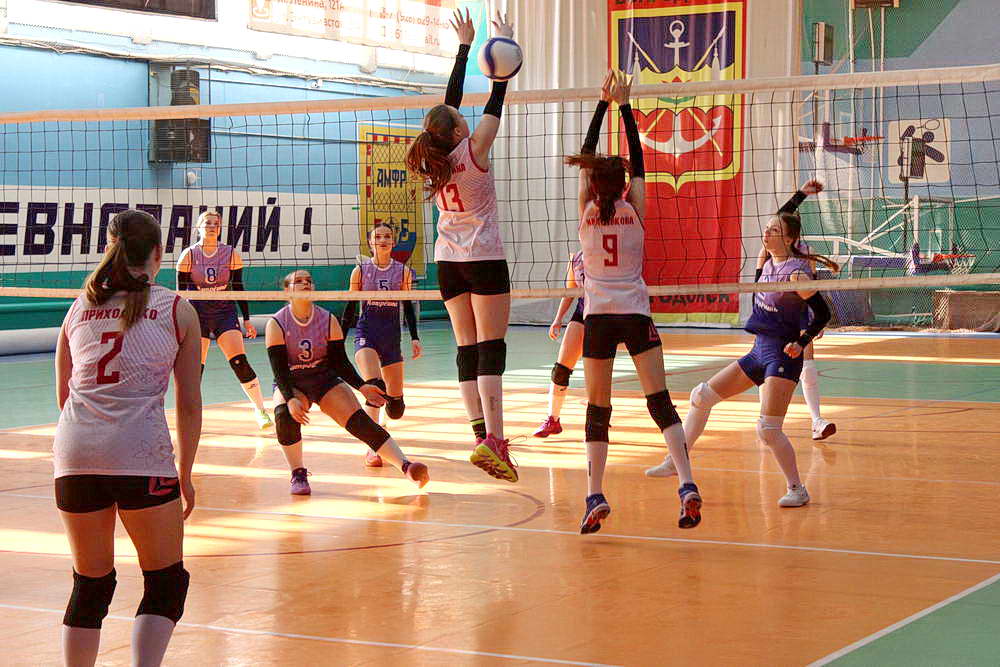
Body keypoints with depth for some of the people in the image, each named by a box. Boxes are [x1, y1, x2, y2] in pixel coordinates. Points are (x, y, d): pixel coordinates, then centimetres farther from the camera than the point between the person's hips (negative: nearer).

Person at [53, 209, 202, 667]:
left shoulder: (79, 308, 16)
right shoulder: (177, 311, 7)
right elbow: (189, 405, 6)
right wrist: (185, 474, 15)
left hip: (74, 453, 4)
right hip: (142, 456, -4)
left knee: (90, 586, 16)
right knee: (165, 585, 7)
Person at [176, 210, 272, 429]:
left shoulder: (231, 254, 1)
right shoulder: (188, 255, -2)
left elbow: (238, 288, 7)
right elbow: (180, 291, 1)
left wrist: (246, 320, 6)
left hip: (225, 313, 0)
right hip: (197, 315, 0)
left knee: (240, 362, -12)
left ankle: (260, 410, -3)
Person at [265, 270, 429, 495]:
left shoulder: (328, 320, -3)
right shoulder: (276, 324, -11)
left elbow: (340, 362, -1)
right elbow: (279, 369, -16)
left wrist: (361, 386, -16)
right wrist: (290, 399, -32)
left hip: (326, 380, 1)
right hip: (290, 385, -1)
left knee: (360, 421, -19)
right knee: (284, 415, -34)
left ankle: (406, 466, -30)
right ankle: (298, 474, -16)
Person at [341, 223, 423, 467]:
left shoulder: (403, 271, 6)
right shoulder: (360, 271, 3)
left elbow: (408, 307, 11)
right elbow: (351, 307, 8)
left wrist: (415, 338, 4)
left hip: (392, 337, 3)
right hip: (366, 334, -2)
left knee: (396, 405, 3)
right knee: (374, 385, -28)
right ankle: (372, 448, -29)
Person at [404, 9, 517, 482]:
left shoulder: (435, 157, 3)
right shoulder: (473, 150, -12)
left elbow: (450, 98, 12)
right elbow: (495, 102, -6)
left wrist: (464, 46, 19)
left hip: (448, 261, 6)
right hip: (483, 257, -6)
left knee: (467, 348, 6)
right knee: (491, 347, -10)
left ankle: (481, 434, 3)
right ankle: (493, 439, -20)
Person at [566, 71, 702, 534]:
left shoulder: (587, 209, 1)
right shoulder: (635, 208, 0)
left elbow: (586, 154, 11)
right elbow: (637, 157, 12)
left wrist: (603, 103, 15)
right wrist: (624, 105, 14)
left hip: (597, 317, 0)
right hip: (636, 314, 0)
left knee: (597, 408, 4)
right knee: (659, 401, -3)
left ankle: (595, 496, -3)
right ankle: (687, 485, -17)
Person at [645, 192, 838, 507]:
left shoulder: (797, 270, -14)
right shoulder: (769, 263, 7)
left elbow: (823, 314, -13)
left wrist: (801, 343, -20)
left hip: (783, 355, -8)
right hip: (759, 351, 8)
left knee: (768, 429, -15)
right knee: (702, 396, 10)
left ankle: (797, 489, -1)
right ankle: (676, 461, 20)